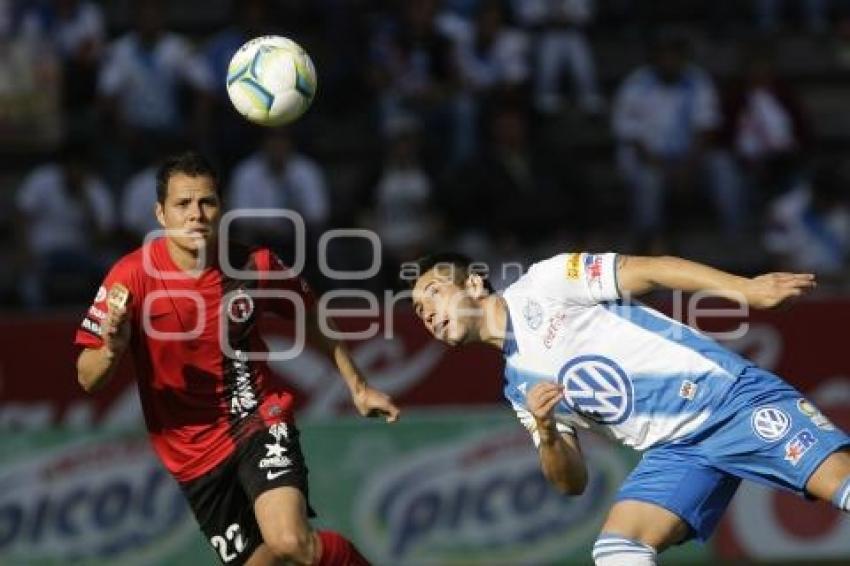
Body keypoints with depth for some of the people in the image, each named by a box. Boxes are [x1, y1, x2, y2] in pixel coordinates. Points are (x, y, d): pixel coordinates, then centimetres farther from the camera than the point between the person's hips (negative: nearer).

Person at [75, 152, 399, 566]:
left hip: (260, 420, -1)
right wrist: (112, 350, -34)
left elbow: (311, 321, 10)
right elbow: (88, 380, -13)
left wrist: (357, 387, 11)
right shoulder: (131, 277, -16)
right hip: (192, 451, 1)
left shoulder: (255, 265, -10)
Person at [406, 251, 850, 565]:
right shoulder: (518, 386, 17)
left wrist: (748, 289, -15)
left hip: (729, 394, -6)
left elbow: (647, 271, -4)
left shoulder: (541, 286, 2)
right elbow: (572, 482, 12)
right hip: (676, 449, 6)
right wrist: (546, 432, -10)